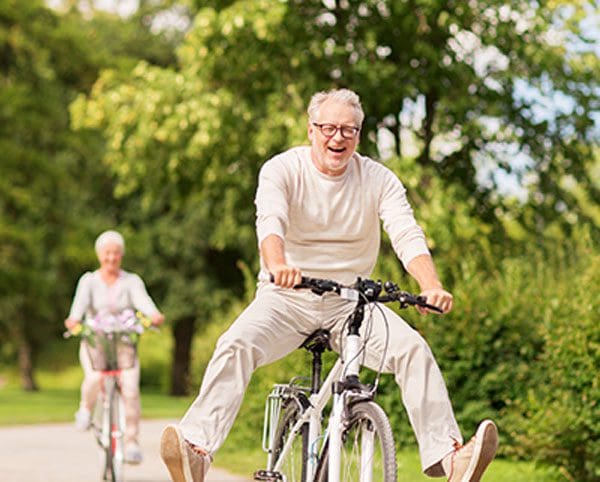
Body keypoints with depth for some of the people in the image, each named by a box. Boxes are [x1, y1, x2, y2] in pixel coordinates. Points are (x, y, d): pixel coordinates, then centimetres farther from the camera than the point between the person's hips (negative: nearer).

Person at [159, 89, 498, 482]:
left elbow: (408, 235, -14)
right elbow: (271, 220, -25)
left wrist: (432, 286, -35)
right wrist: (277, 265, -49)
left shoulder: (379, 179, -1)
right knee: (235, 345, -29)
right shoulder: (283, 170, -6)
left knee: (413, 348, -23)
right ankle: (196, 450, -36)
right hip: (287, 298, -1)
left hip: (351, 302, 2)